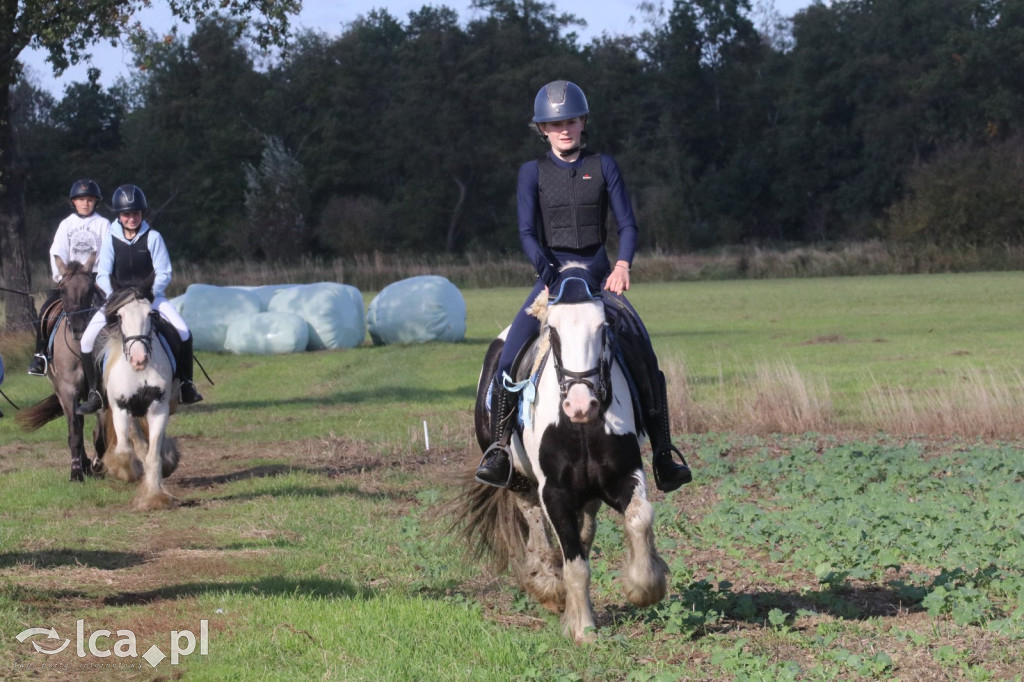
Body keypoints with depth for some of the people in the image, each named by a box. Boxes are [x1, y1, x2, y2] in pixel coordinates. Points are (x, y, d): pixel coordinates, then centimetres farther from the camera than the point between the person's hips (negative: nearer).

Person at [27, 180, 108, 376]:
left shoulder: (103, 224, 3)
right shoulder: (66, 225, 9)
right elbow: (57, 254, 1)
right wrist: (63, 277, -12)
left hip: (95, 277, -2)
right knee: (45, 311, -14)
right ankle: (40, 355, -5)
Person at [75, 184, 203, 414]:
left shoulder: (152, 237, -5)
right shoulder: (110, 238, -2)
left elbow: (164, 273, -6)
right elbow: (103, 275, -4)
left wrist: (149, 294, -22)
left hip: (150, 294, -1)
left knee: (183, 333, -23)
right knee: (88, 339, -15)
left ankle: (186, 385, -7)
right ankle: (95, 393, -1)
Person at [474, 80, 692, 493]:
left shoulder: (603, 167, 6)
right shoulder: (533, 173, 4)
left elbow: (627, 225, 1)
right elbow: (527, 233, -4)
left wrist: (623, 265, -19)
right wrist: (548, 274, -21)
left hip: (600, 277, 1)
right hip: (551, 276, 0)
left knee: (644, 356, -13)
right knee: (509, 357, -20)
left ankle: (663, 454, -5)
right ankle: (499, 449, -12)